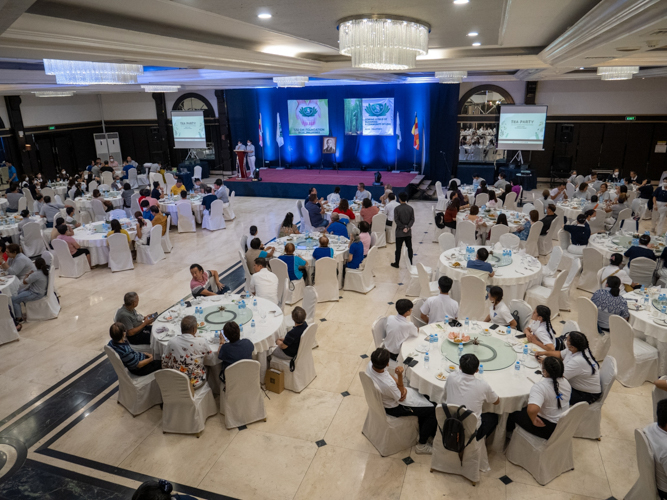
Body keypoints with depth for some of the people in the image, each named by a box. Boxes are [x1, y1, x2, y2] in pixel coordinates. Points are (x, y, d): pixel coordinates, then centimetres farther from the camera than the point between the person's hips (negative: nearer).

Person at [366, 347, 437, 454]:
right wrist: (400, 375, -31)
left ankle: (423, 432, 37)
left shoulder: (370, 365, -23)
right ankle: (422, 445, 17)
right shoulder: (387, 384, -43)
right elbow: (401, 398, -20)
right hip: (393, 408, -8)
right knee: (433, 411, 0)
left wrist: (403, 387, -15)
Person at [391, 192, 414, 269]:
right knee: (409, 247, 10)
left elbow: (396, 220, -13)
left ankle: (396, 263, 12)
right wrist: (407, 227, -10)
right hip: (408, 232, 3)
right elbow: (412, 220, -5)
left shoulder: (397, 209, -10)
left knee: (398, 248, 5)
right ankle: (410, 263, 15)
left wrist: (403, 227, -10)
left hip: (399, 231, -3)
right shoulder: (411, 208, 0)